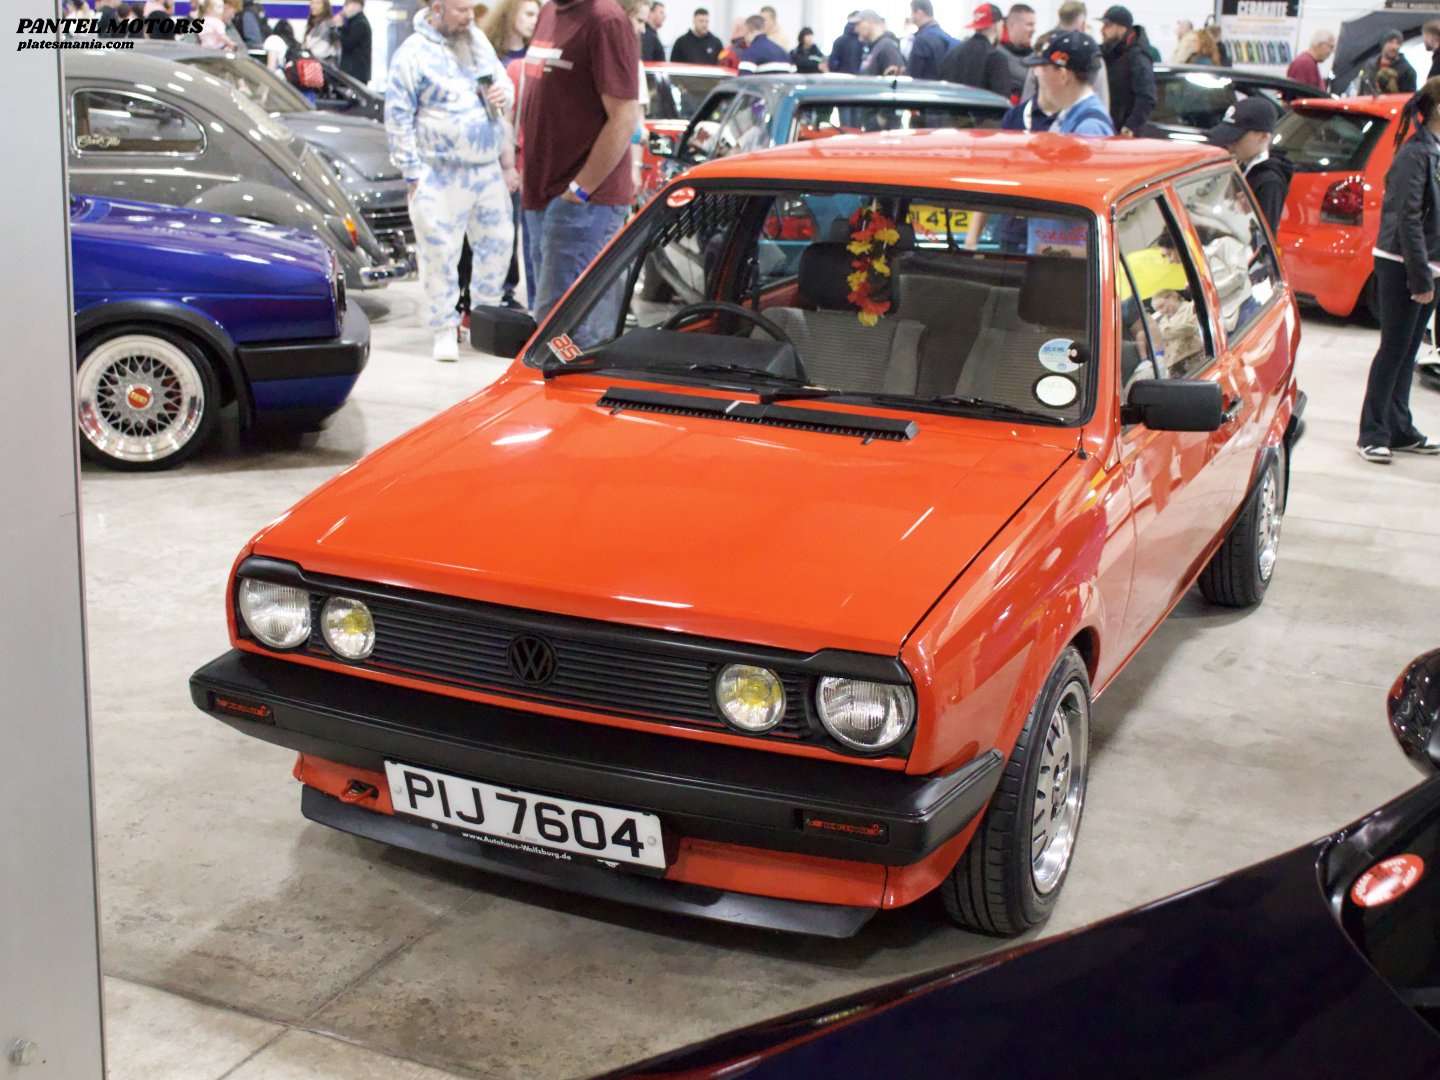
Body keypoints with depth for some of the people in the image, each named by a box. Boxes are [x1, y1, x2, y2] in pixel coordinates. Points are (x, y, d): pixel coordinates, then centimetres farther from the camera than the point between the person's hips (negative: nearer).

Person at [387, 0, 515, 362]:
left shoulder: (478, 40, 11)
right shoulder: (413, 53, -8)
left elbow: (504, 81, 24)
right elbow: (398, 118, -7)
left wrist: (503, 94, -2)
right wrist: (413, 173, -10)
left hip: (489, 170, 6)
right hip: (442, 176, -6)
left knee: (497, 244, 10)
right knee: (439, 253, -5)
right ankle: (445, 329, 7)